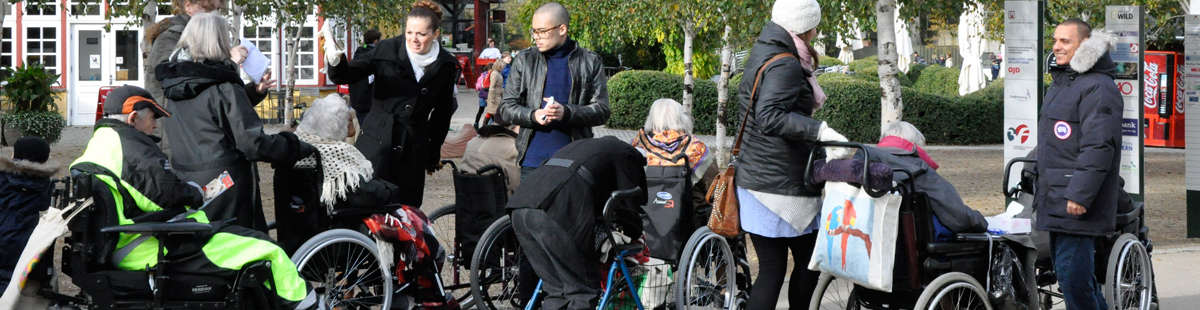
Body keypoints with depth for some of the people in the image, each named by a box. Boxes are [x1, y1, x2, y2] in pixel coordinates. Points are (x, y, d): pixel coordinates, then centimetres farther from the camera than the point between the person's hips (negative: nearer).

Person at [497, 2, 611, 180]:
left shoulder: (590, 63, 6)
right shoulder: (524, 61, 11)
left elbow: (602, 111, 1)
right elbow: (506, 108, 9)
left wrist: (566, 113, -16)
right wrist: (533, 115, -12)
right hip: (532, 162, 1)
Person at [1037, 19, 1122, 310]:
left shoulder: (1098, 87, -13)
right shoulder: (1060, 84, 20)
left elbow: (1098, 146, -22)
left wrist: (1080, 194, -26)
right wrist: (1040, 184, 27)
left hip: (1077, 206, -10)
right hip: (1055, 204, 10)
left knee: (1073, 278, -13)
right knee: (1068, 275, 13)